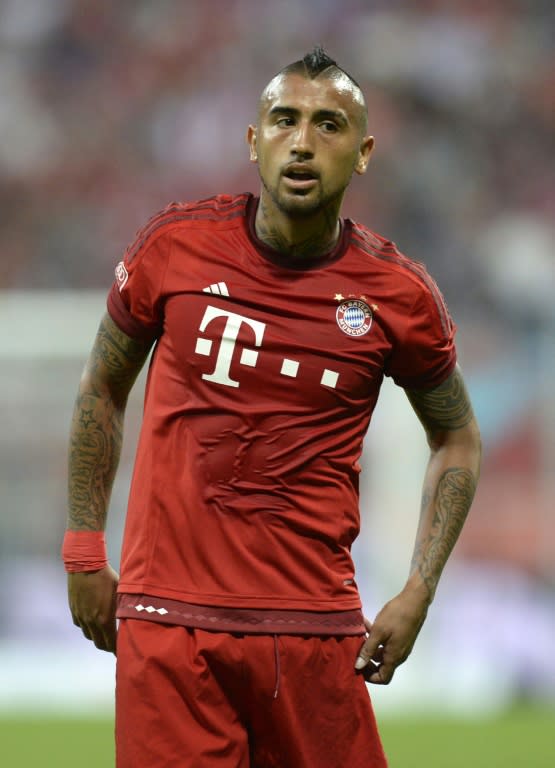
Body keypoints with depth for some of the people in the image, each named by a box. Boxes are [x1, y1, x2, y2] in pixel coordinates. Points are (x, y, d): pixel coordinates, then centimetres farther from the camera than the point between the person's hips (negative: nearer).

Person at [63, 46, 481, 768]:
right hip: (165, 618, 0)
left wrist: (417, 595, 3)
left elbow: (457, 439, 13)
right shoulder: (175, 246, 0)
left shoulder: (398, 294, -1)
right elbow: (102, 389, 14)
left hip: (313, 622, 0)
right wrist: (84, 552, 10)